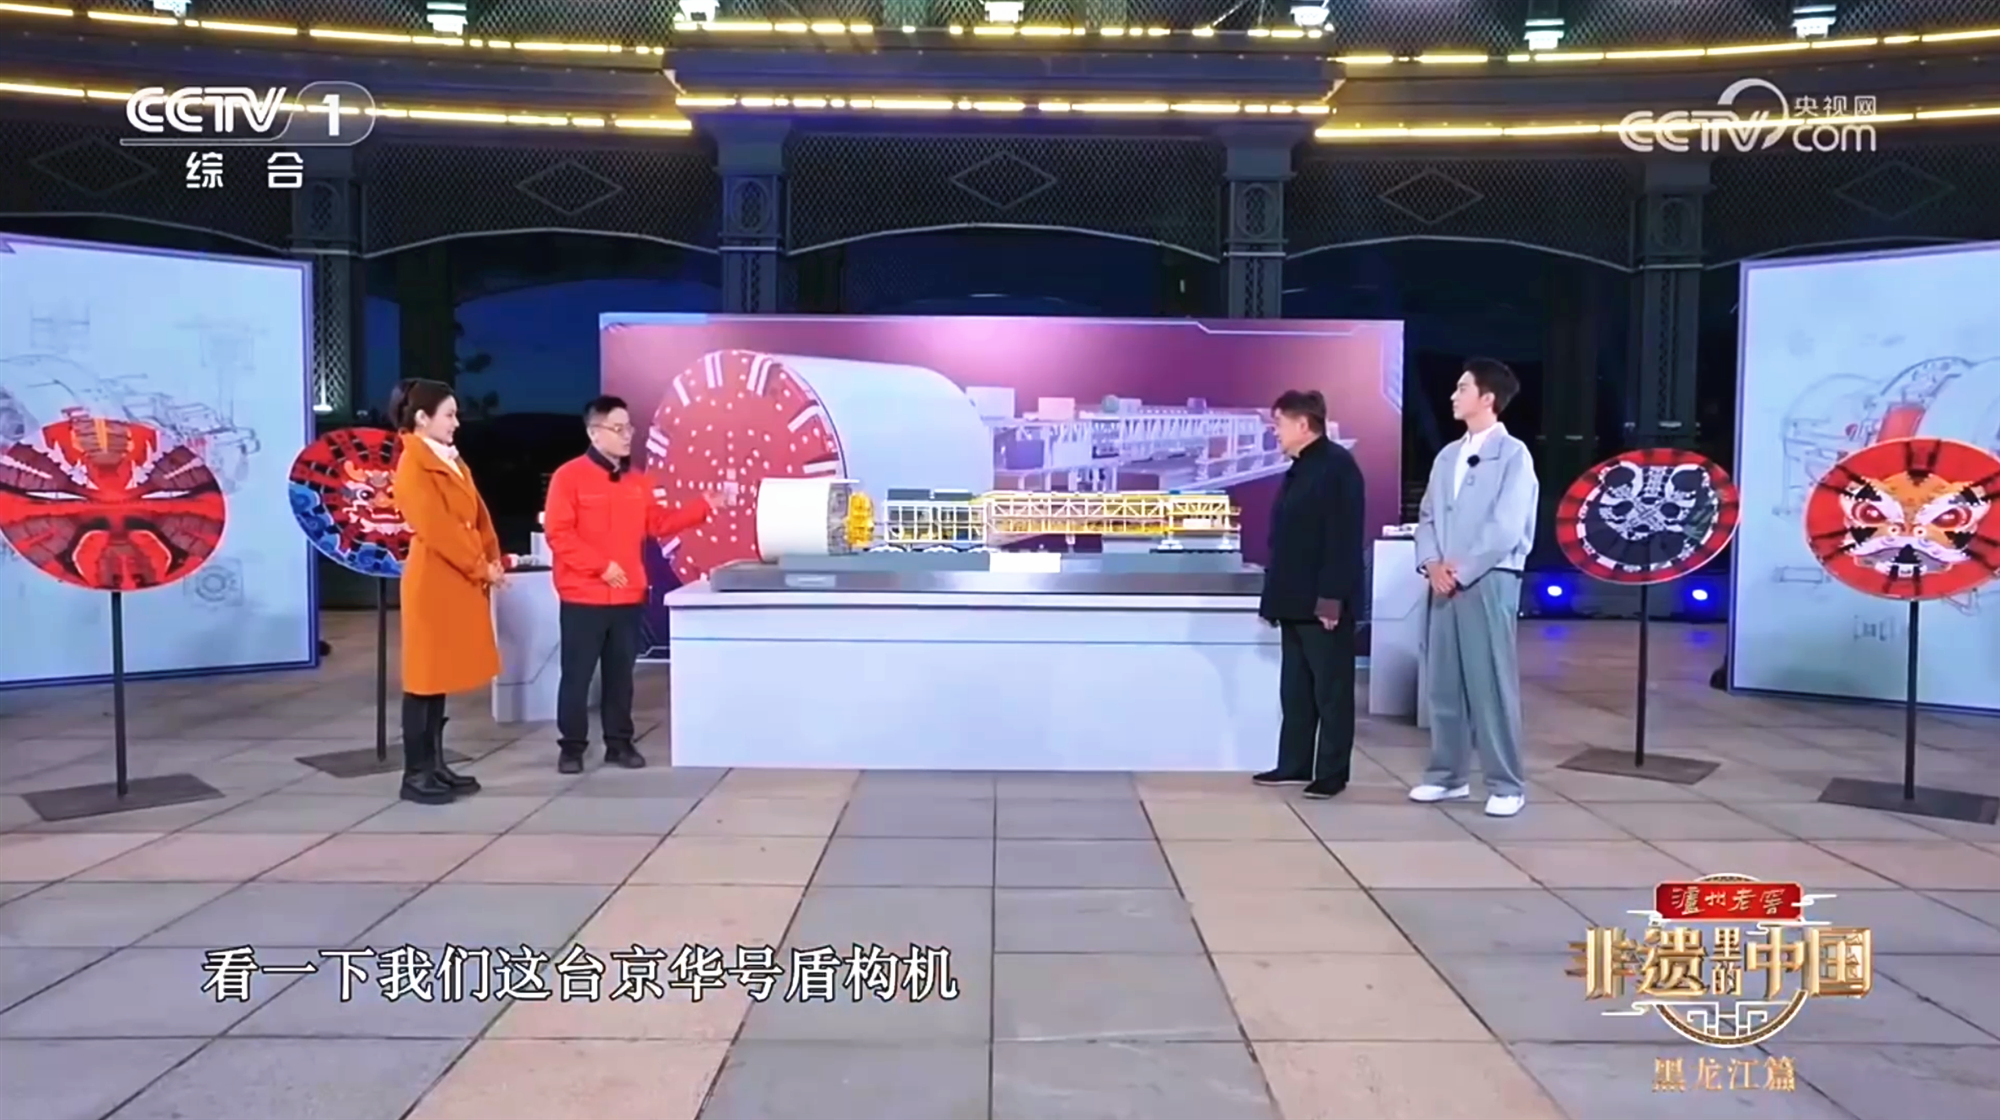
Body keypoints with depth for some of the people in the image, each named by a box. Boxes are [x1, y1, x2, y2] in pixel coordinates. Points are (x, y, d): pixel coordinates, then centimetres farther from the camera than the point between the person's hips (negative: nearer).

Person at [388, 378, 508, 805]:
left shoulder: (452, 462, 15)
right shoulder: (412, 467, -12)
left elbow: (478, 517, 15)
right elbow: (438, 530, -18)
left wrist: (493, 560, 1)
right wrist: (481, 567, -13)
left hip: (462, 582, 9)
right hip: (433, 584, -9)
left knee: (443, 676, 12)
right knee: (424, 679, -3)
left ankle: (435, 765, 19)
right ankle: (415, 774, 3)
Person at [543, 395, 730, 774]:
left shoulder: (637, 481, 10)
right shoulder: (569, 476, -8)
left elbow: (658, 523, 13)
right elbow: (558, 533, -13)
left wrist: (704, 506, 4)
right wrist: (601, 565, -17)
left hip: (628, 596, 5)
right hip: (583, 596, -5)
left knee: (621, 673, 12)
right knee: (577, 673, 1)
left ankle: (619, 743, 21)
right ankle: (571, 746, 12)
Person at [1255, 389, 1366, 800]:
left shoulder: (1338, 465, -12)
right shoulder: (1299, 468, 16)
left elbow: (1344, 537, -19)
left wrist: (1332, 596, -22)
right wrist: (1275, 596, 17)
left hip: (1324, 602, -9)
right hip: (1296, 601, 9)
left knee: (1331, 690, 0)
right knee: (1295, 689, 13)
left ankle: (1332, 772, 7)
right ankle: (1294, 765, 21)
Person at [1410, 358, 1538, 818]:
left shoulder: (1513, 454, -6)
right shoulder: (1448, 455, 15)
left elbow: (1506, 529, -14)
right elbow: (1427, 516, 13)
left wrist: (1460, 571, -12)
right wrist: (1432, 565, -4)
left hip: (1489, 581, -6)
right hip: (1446, 583, 7)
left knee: (1492, 685, -3)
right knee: (1444, 683, 9)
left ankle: (1506, 785, 6)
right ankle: (1447, 774, 20)